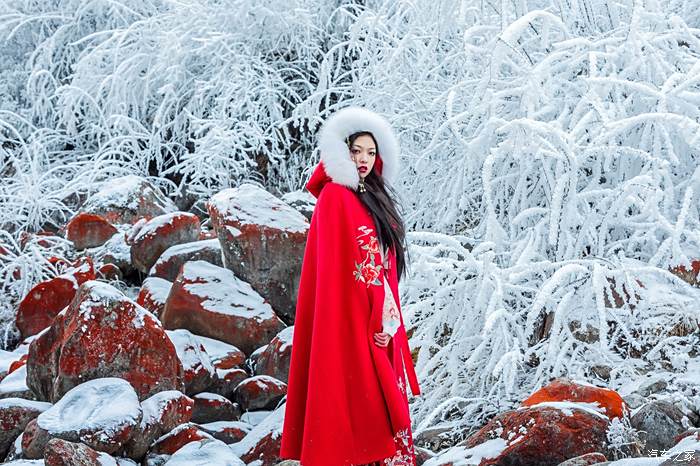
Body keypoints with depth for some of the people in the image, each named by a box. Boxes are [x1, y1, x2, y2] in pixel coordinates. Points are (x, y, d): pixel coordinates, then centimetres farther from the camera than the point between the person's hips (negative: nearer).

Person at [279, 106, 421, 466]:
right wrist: (378, 317, -18)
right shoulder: (335, 196, -9)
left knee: (383, 405, 8)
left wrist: (390, 316, 9)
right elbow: (337, 266, -15)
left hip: (379, 323, 9)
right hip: (354, 321, -9)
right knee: (363, 406, -9)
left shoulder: (372, 197, 17)